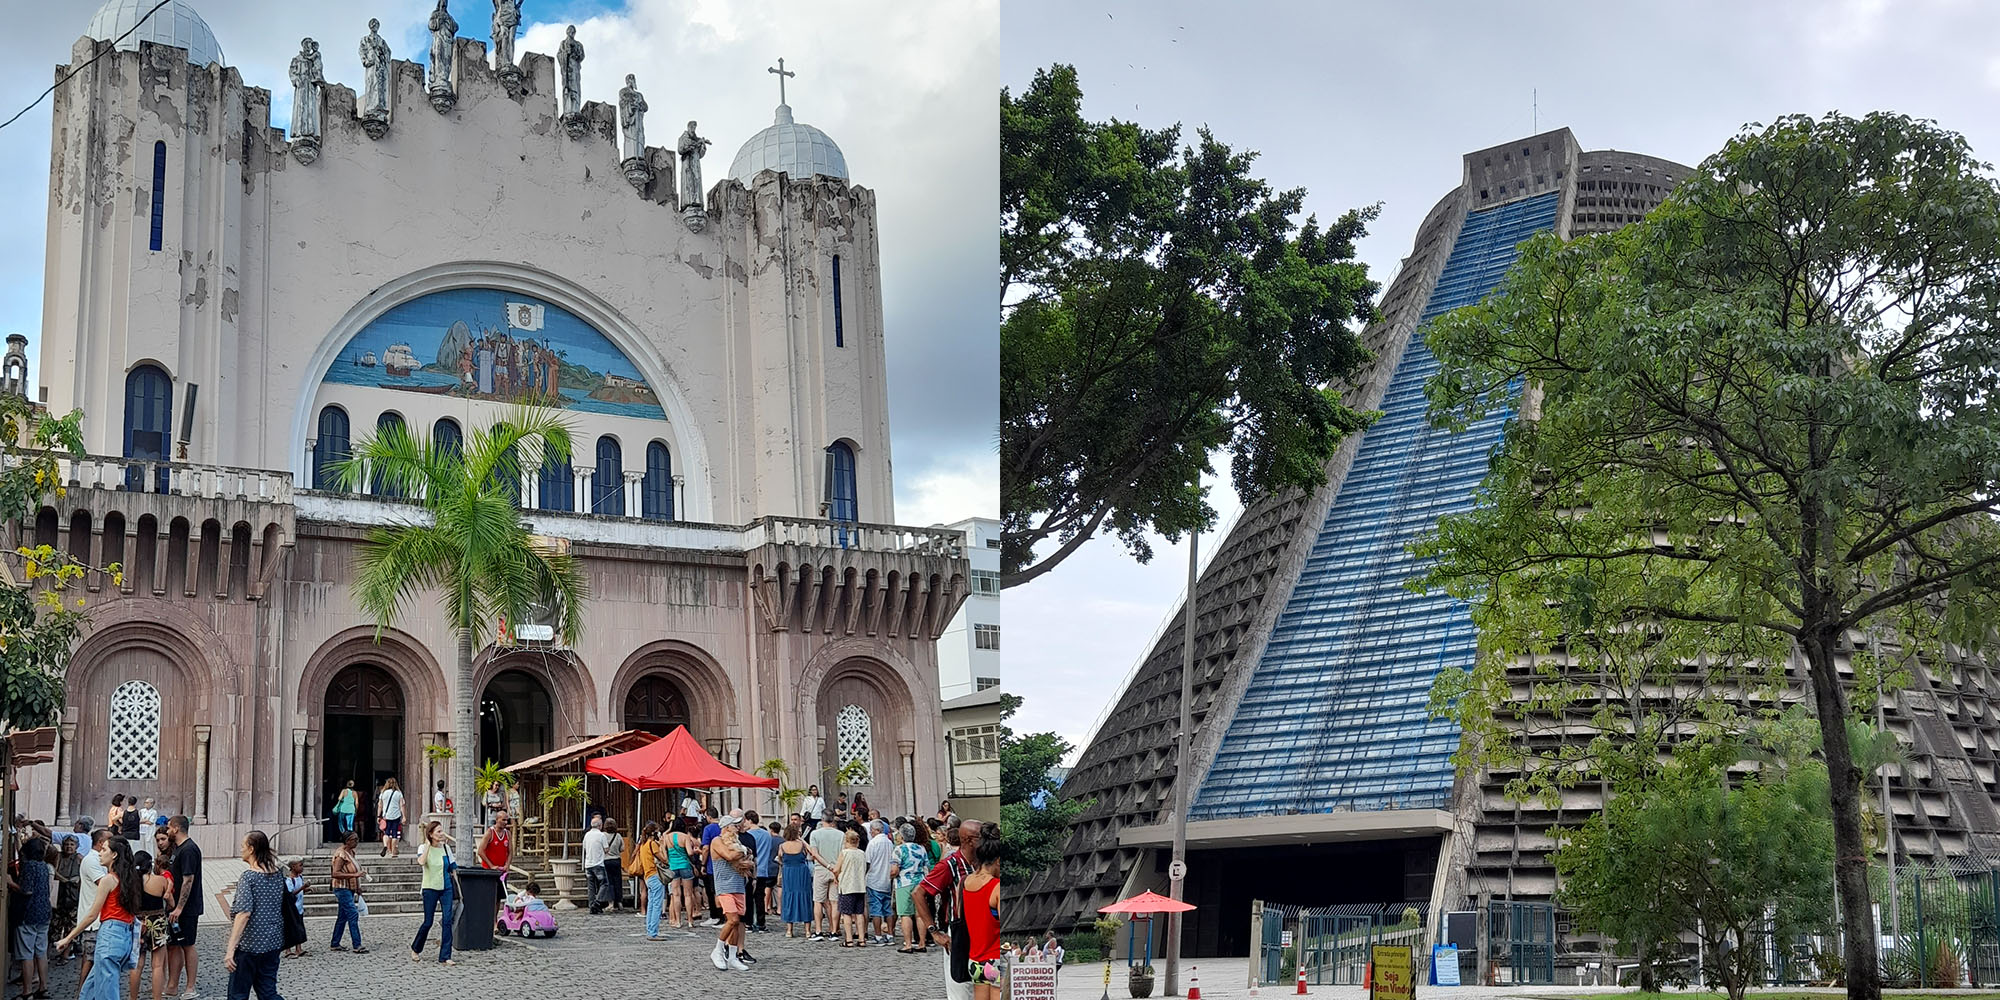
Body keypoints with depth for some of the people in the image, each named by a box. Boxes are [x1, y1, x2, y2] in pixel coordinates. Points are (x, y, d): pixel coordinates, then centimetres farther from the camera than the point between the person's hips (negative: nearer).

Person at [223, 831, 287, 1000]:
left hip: (249, 945, -6)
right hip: (273, 942, 6)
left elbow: (244, 913, -24)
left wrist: (230, 949, -26)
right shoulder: (278, 873, 5)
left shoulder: (248, 877, -15)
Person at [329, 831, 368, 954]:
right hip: (342, 889, -10)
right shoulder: (341, 854, -18)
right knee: (353, 915, -12)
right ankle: (357, 946, -12)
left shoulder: (351, 852, 11)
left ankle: (334, 945, 21)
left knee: (343, 917, 13)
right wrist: (355, 875, -30)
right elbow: (335, 873, -26)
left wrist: (357, 888, 20)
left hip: (350, 889, 10)